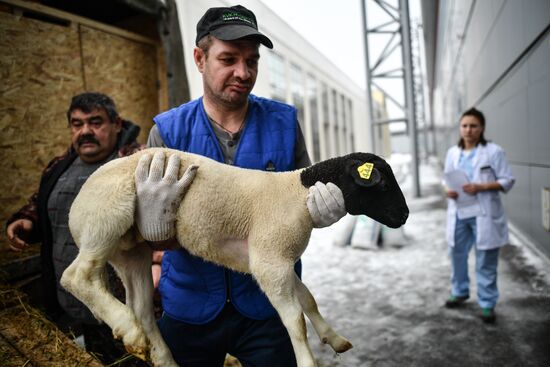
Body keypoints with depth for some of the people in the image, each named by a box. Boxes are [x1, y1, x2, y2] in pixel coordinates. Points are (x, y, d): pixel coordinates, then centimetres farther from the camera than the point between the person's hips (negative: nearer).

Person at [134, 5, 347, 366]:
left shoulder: (284, 123, -5)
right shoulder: (168, 130, -7)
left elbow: (307, 195, 3)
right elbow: (151, 230, -6)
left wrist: (323, 205, -21)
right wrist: (154, 219, -29)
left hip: (268, 302, 0)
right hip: (191, 304, 1)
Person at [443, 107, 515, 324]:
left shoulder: (493, 151, -7)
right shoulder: (453, 153, 8)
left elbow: (507, 180, -6)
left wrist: (481, 187, -20)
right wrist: (448, 191, -6)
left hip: (483, 214, -5)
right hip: (459, 213, 5)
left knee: (485, 262, 3)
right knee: (457, 255, 16)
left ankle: (487, 304, 17)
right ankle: (460, 292, 37)